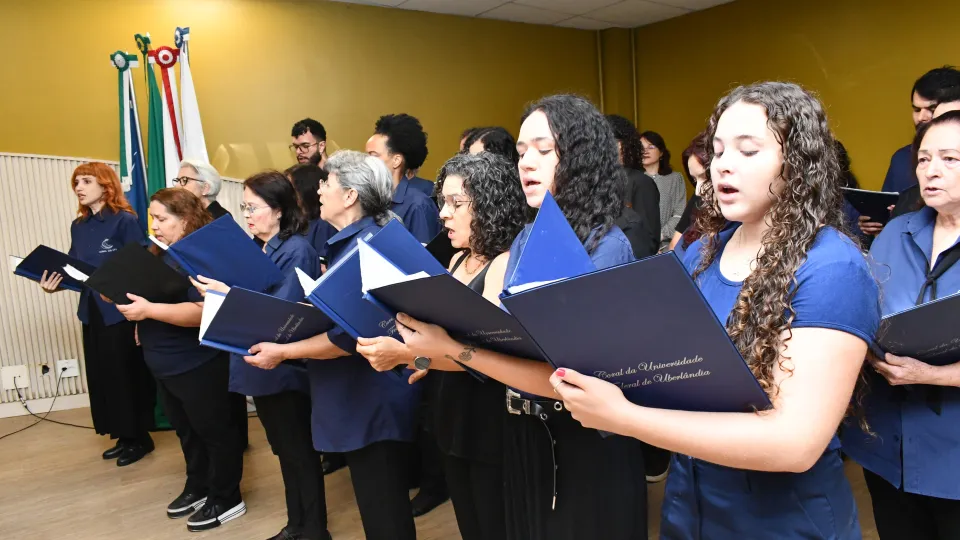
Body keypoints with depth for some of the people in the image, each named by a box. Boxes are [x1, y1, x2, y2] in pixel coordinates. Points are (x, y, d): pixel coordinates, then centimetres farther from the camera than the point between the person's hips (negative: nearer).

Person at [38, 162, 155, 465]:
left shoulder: (125, 221, -10)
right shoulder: (78, 227, 11)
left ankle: (140, 437, 15)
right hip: (92, 311, 7)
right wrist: (54, 283, -8)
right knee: (101, 375, 11)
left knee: (127, 374, 1)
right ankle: (123, 436, 24)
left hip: (121, 311, -7)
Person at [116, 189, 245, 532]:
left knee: (215, 431, 6)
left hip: (197, 366, -9)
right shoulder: (158, 254, 11)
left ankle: (227, 500, 19)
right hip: (165, 365, 10)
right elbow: (147, 297, 23)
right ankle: (198, 487, 39)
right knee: (187, 432, 22)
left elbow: (203, 311, -29)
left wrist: (148, 310, -30)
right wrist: (120, 294, 5)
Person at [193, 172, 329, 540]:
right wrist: (215, 290, -5)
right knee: (284, 450, 19)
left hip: (286, 367, -9)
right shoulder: (255, 248, 11)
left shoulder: (297, 250, -15)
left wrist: (228, 294, -27)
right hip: (260, 365, 9)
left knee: (301, 452, 5)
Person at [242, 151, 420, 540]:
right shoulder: (351, 242, 13)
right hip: (360, 400, 10)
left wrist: (282, 352, -17)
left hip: (373, 401, -10)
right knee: (381, 505, 22)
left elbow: (350, 335, -25)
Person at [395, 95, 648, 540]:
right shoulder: (525, 240, 3)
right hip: (522, 433, 6)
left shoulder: (606, 247, -18)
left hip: (583, 444, -6)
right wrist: (425, 347, -16)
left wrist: (454, 349, -31)